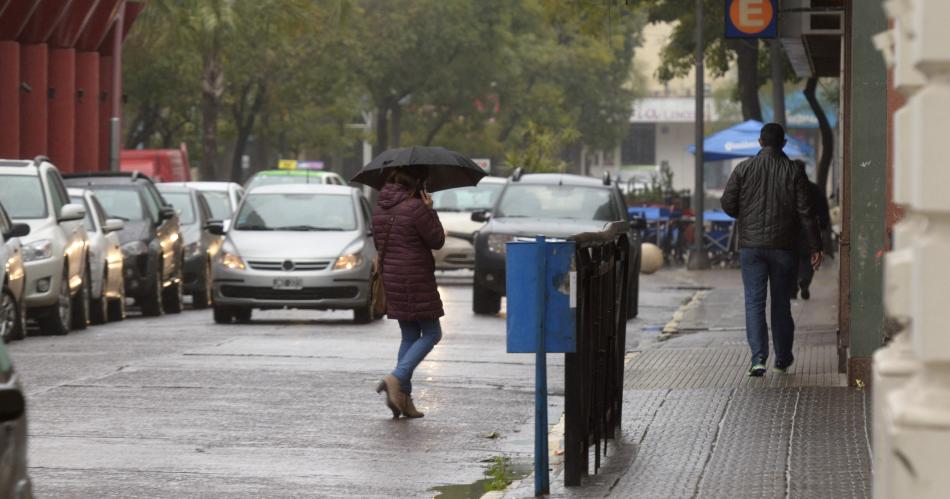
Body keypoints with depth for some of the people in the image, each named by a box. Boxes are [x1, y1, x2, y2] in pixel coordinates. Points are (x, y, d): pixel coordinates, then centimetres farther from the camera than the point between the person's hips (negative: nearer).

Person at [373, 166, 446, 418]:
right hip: (416, 281, -8)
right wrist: (430, 210, -2)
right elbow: (437, 241, -9)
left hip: (391, 280, 8)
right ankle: (396, 378, -14)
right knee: (431, 334, 4)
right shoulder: (416, 208, -17)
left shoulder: (379, 210, 6)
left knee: (409, 336, 15)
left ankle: (403, 397, 9)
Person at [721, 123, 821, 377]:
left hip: (751, 245, -1)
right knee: (781, 303, 11)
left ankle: (758, 358, -14)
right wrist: (814, 247, 0)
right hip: (784, 247, 1)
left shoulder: (744, 169, -1)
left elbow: (728, 204, -1)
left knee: (754, 302, -1)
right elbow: (805, 213, -4)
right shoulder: (794, 172, -1)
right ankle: (783, 358, 20)